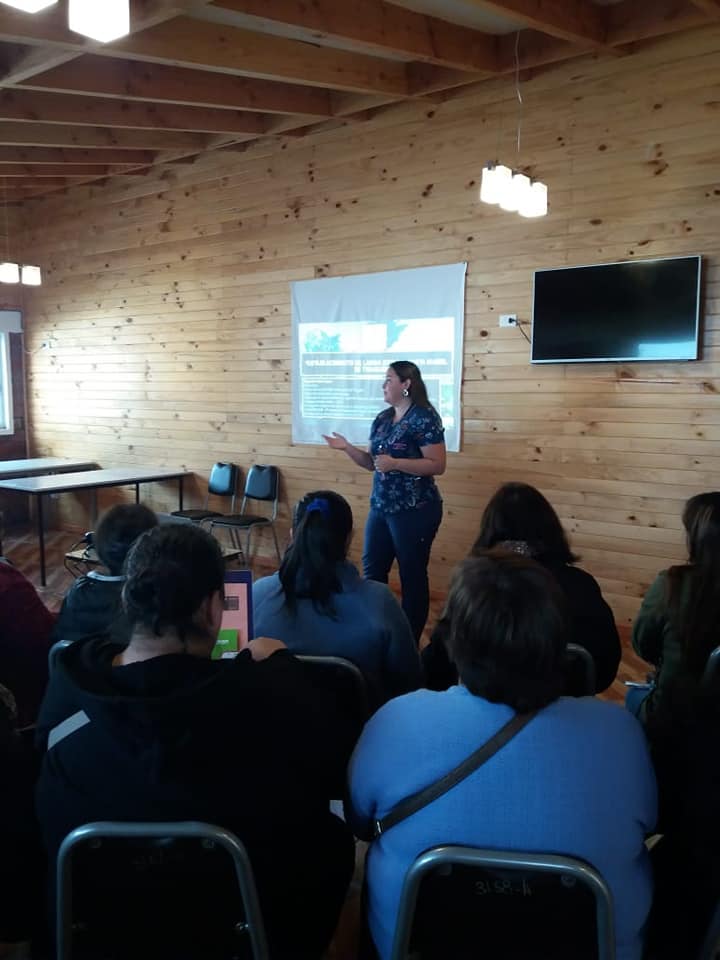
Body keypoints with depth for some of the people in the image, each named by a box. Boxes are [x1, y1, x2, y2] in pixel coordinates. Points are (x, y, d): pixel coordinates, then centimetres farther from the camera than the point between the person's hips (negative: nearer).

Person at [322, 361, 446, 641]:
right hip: (380, 507, 8)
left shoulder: (424, 417, -13)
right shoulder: (382, 419, 10)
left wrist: (395, 463, -24)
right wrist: (347, 448, 0)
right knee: (372, 569, 12)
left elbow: (438, 465, -18)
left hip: (414, 510, -8)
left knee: (412, 576, 3)